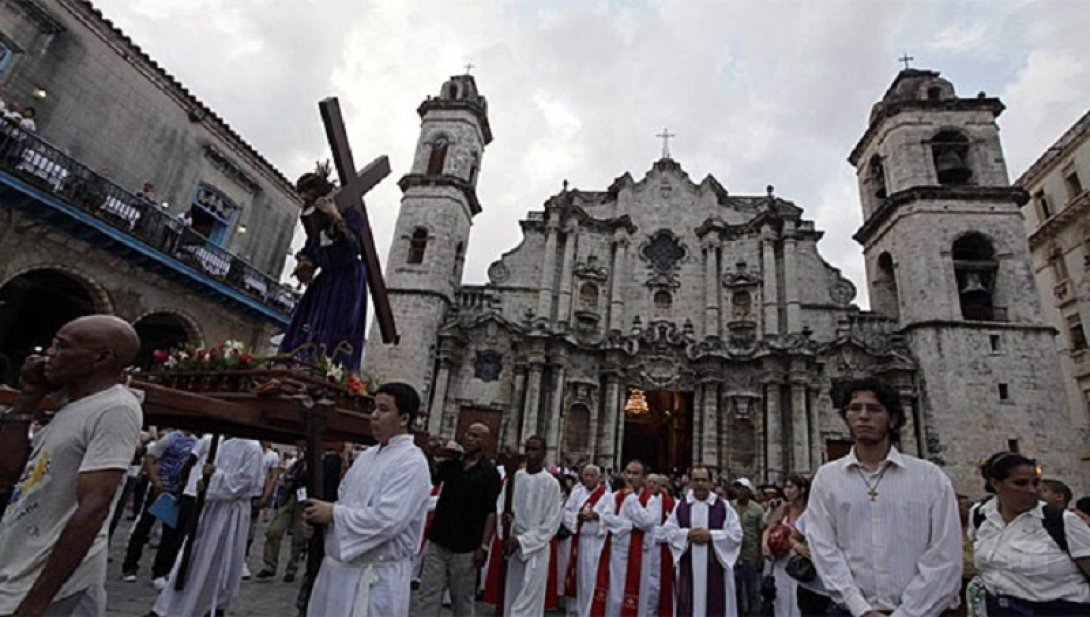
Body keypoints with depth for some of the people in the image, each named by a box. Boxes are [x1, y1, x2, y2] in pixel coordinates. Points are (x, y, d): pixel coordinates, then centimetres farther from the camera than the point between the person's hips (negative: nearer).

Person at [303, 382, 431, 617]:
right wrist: (320, 512, -5)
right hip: (338, 566, 8)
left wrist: (334, 513, -16)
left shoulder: (412, 463, -19)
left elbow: (387, 520, -27)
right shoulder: (367, 456, 8)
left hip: (375, 577, -8)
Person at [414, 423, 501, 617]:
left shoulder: (490, 473, -5)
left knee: (463, 600, 12)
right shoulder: (450, 463, 5)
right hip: (437, 542, 3)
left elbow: (492, 512, -7)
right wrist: (429, 457, -18)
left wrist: (484, 546, -13)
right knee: (427, 596, 5)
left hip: (465, 548, -3)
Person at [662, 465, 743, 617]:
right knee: (688, 604, 5)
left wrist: (711, 535, -14)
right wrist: (687, 534, -13)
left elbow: (736, 534, -3)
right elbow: (668, 531, 4)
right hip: (688, 566, 1)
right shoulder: (680, 505, 3)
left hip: (715, 565, -1)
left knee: (715, 605, 4)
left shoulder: (723, 506, 0)